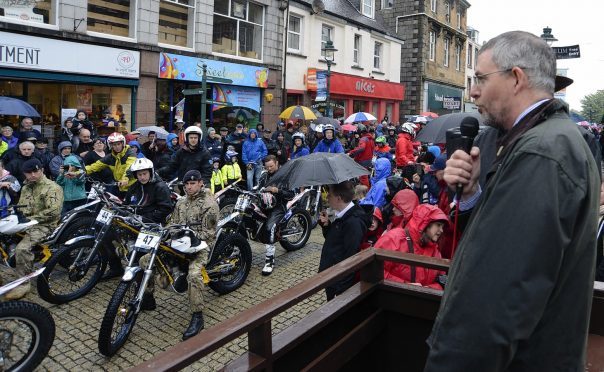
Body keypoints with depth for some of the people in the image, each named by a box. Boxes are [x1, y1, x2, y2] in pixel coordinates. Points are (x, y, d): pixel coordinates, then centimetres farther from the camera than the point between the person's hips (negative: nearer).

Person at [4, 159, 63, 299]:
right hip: (25, 223, 9)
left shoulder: (52, 188, -8)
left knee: (22, 248, -30)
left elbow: (53, 211, -19)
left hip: (44, 225, -8)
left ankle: (23, 284, -19)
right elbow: (21, 207, 23)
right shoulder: (25, 188, 20)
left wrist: (30, 219, -18)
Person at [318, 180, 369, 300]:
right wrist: (326, 225, -1)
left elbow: (350, 256, -27)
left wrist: (341, 287, -24)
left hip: (341, 283, -9)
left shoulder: (354, 222, -25)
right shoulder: (342, 216, 6)